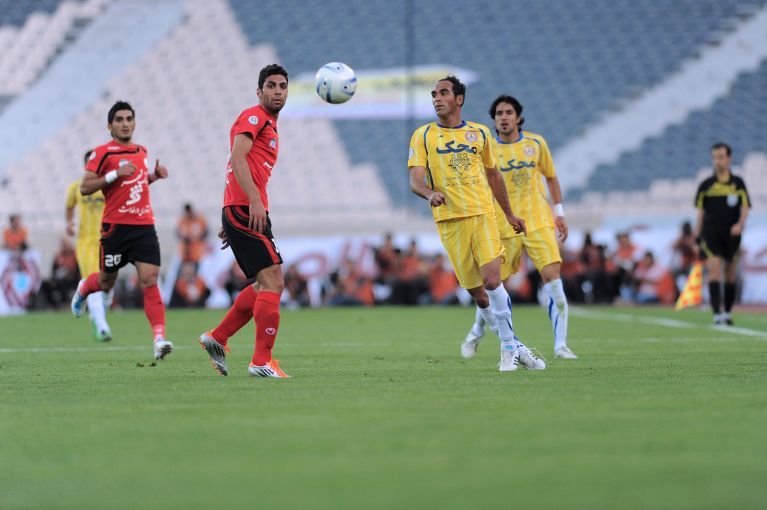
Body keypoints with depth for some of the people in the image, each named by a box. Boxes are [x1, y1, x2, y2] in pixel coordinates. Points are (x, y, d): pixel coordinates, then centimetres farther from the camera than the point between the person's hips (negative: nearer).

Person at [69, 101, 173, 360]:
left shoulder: (141, 152, 14)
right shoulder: (103, 153, -5)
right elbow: (84, 187, -9)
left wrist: (154, 176, 11)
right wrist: (115, 174, -19)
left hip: (144, 226, 3)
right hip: (116, 227, -3)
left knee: (150, 281, -12)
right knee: (106, 282, 12)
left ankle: (159, 338, -20)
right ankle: (83, 288, 49)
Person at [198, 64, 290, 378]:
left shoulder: (268, 125, 25)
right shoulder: (254, 117, -5)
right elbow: (237, 157, -18)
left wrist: (231, 222, 25)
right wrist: (255, 201, -28)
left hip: (243, 212, 10)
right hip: (245, 211, -10)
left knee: (266, 285, 14)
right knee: (273, 282, -14)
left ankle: (217, 338, 20)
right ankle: (262, 362, -14)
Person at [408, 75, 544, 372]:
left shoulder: (479, 133, 11)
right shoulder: (423, 136, 5)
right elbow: (415, 180, -5)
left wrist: (509, 214, 27)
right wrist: (430, 193, -28)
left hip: (483, 214, 0)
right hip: (449, 220, 0)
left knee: (492, 280, -17)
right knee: (476, 291, -1)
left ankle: (509, 347, -5)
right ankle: (513, 347, 12)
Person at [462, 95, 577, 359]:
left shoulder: (536, 143, 4)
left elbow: (551, 177, 15)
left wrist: (559, 212, 10)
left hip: (539, 222, 1)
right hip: (504, 227, -1)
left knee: (552, 276, -14)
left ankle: (560, 345, -11)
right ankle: (476, 333, 31)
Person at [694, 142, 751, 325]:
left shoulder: (738, 183, 4)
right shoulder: (706, 185, 4)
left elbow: (745, 207, 0)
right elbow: (700, 212, 9)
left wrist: (740, 224, -20)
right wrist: (696, 238, 7)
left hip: (732, 235, 1)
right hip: (711, 235, -1)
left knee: (730, 275, 8)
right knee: (714, 271, -14)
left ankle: (728, 313, 22)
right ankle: (717, 314, -19)